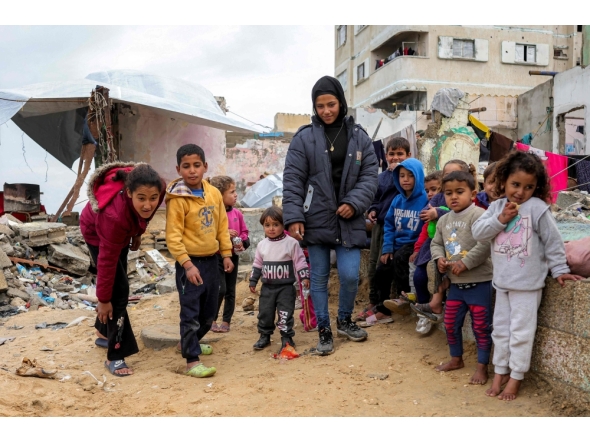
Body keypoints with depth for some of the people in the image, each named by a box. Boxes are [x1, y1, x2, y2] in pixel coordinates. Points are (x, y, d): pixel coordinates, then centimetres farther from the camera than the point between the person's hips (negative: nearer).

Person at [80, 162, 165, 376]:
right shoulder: (115, 214, -46)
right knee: (118, 291, -13)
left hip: (122, 230, 7)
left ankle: (104, 332, 40)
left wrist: (137, 233, 5)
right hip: (96, 232, -6)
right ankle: (115, 356, -3)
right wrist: (103, 299, -24)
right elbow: (107, 261, -34)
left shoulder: (157, 189, -33)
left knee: (117, 283, 18)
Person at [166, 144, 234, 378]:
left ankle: (189, 342, 40)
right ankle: (192, 360, 4)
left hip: (212, 260, 7)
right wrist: (187, 265, -21)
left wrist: (226, 254, 7)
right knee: (190, 313, -4)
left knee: (209, 311, 19)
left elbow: (222, 225, 10)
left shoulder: (214, 193, 3)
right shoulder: (178, 199, -15)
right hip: (190, 263, -7)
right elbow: (173, 236, -17)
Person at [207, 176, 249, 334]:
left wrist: (243, 242, -8)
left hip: (233, 256, 5)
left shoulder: (237, 213, 3)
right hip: (217, 257, -5)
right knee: (220, 289, -8)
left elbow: (244, 233, 11)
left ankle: (226, 321, 23)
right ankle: (212, 319, 13)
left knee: (230, 291, 11)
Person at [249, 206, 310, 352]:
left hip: (286, 287, -4)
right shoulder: (262, 244, 4)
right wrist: (253, 281, 13)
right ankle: (265, 336, 26)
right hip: (267, 287, 4)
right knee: (264, 312, 10)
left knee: (285, 313, -3)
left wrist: (304, 277, -13)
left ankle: (287, 338, 9)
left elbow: (300, 262, -6)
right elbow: (257, 265, 12)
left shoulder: (291, 243, -9)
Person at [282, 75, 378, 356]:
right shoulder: (304, 138, -2)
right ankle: (324, 330, 24)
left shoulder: (359, 136, 4)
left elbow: (370, 175, 3)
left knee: (350, 276, -2)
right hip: (316, 220, -1)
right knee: (319, 278, 8)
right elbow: (292, 181, -4)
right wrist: (294, 217, -12)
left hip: (349, 221, 1)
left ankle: (345, 320, 27)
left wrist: (354, 203, -12)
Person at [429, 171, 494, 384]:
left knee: (481, 326, 4)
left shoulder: (478, 215, -16)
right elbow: (436, 243, 17)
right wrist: (439, 258, -3)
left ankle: (482, 366, 18)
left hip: (479, 282, -7)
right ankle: (456, 359, 36)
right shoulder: (444, 220, 9)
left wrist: (465, 263, -24)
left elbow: (485, 244, -26)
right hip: (456, 283, 8)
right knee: (450, 323, 16)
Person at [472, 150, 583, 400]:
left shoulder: (537, 208, -11)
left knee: (521, 331, 3)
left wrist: (559, 270, -4)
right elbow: (477, 233, -5)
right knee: (500, 328, 15)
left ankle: (516, 377, 17)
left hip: (527, 283, -5)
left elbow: (553, 242, -6)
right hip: (502, 281, 5)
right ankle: (500, 371, 28)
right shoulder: (497, 207, 3)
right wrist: (500, 219, -16)